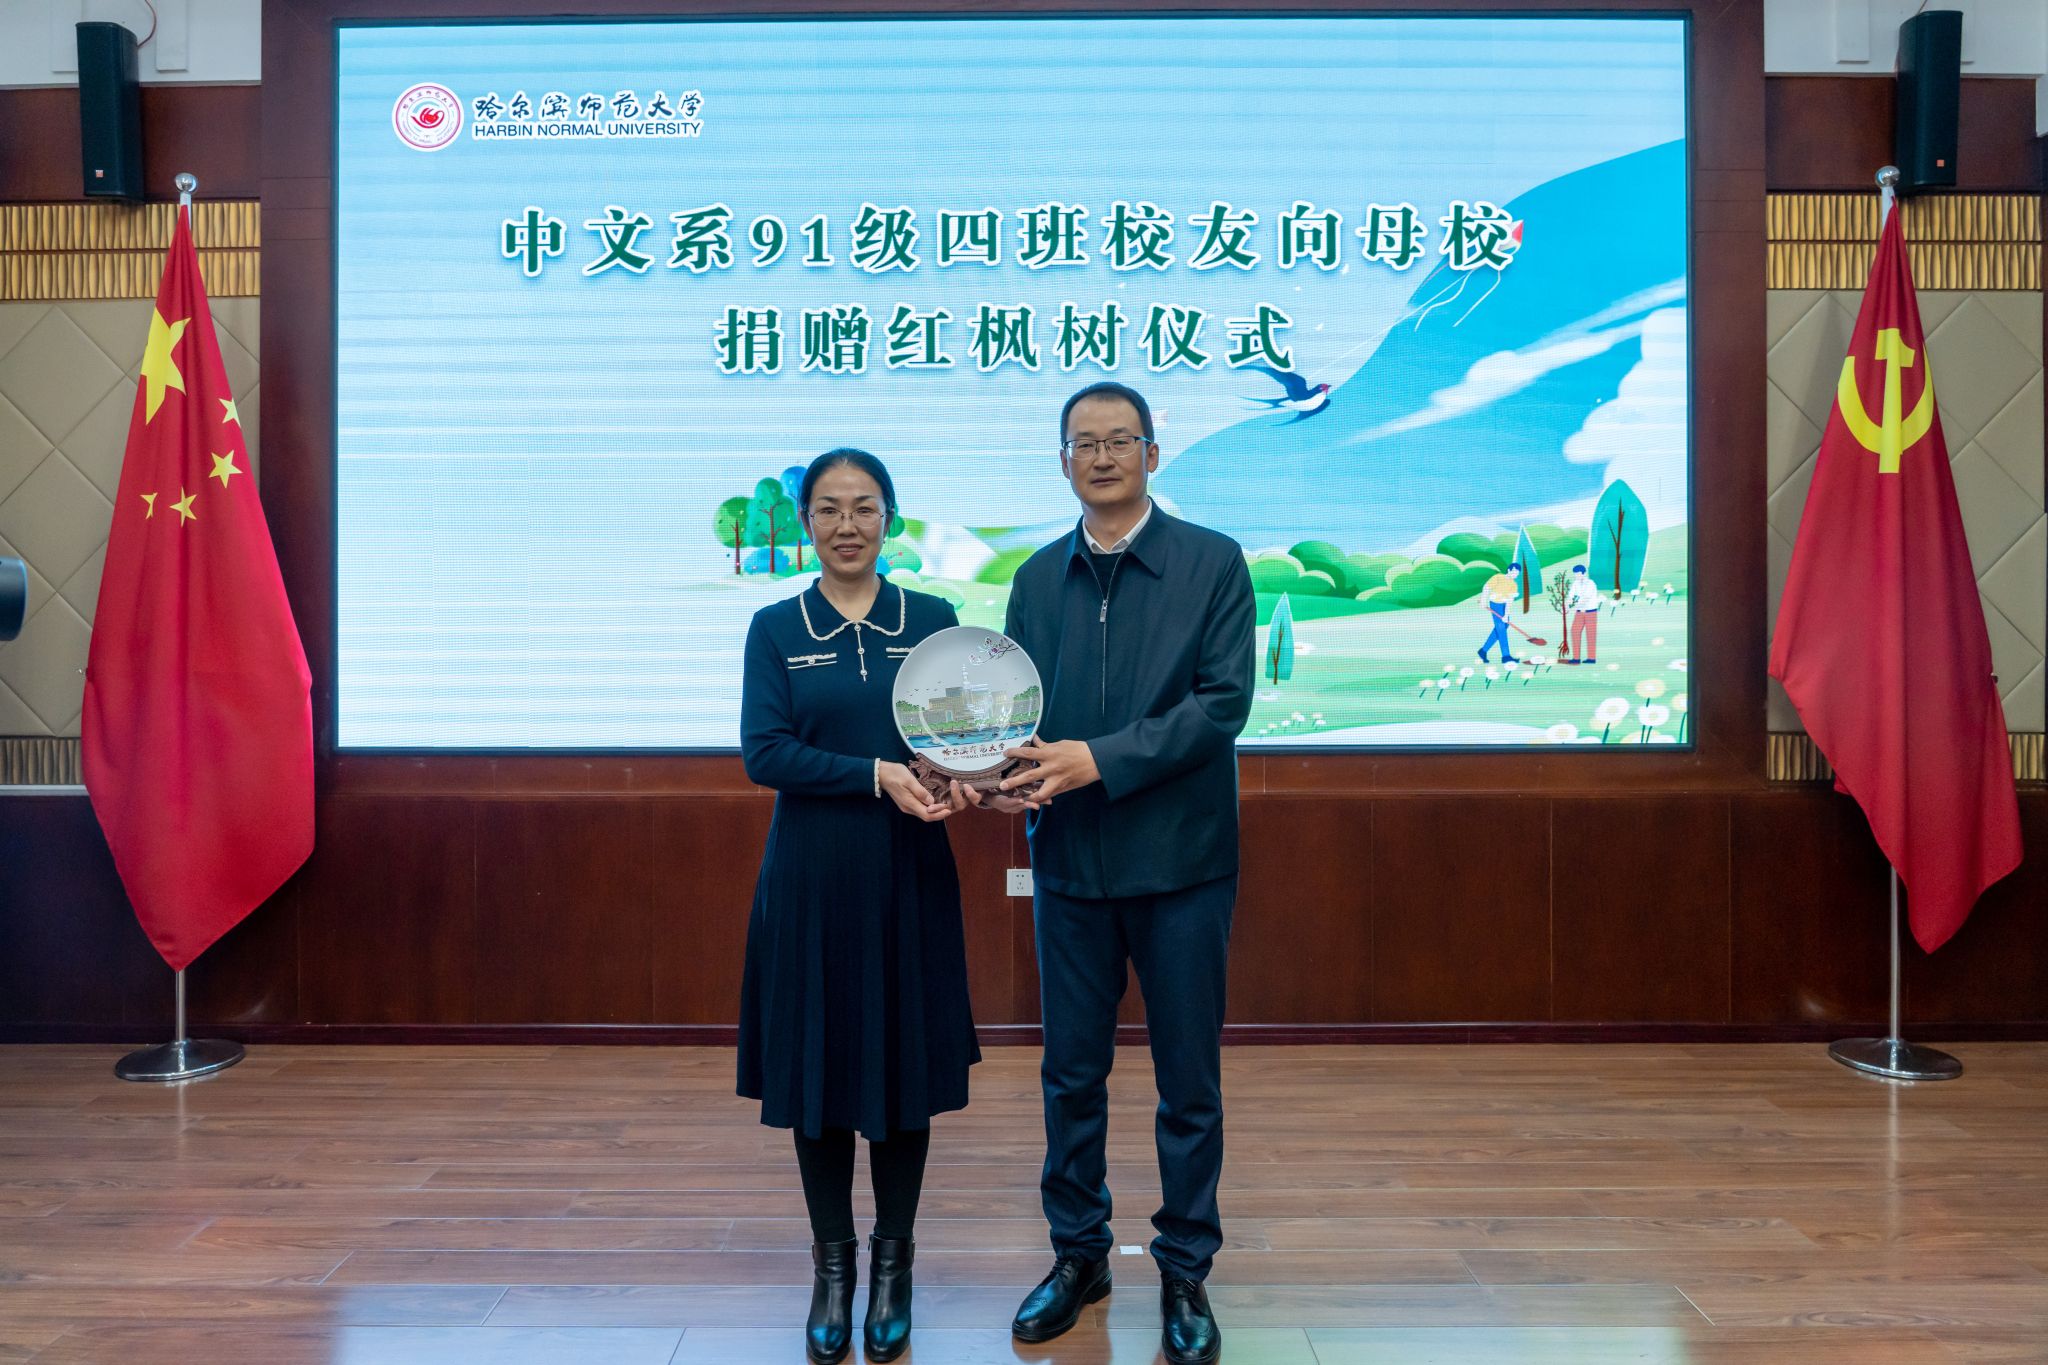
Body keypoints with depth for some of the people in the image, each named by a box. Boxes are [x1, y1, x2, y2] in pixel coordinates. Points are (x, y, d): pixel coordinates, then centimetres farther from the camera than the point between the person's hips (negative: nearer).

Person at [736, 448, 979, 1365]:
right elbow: (764, 752, -8)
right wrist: (878, 775, -20)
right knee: (815, 1068, 6)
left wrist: (957, 781, -21)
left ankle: (892, 1264, 24)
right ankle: (831, 1265, 24)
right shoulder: (775, 628, 1)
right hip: (811, 877, 0)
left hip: (909, 877, 1)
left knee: (906, 1067, 6)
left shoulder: (933, 621, 4)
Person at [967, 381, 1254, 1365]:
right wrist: (1008, 773, -13)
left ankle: (1185, 1272, 26)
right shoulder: (1038, 578, 9)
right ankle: (1077, 1254, 32)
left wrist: (1099, 758, -20)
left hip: (1179, 860, -3)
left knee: (1188, 1081, 9)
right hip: (1069, 861, 3)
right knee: (1071, 1072, 13)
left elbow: (1223, 701, -12)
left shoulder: (1212, 562, -3)